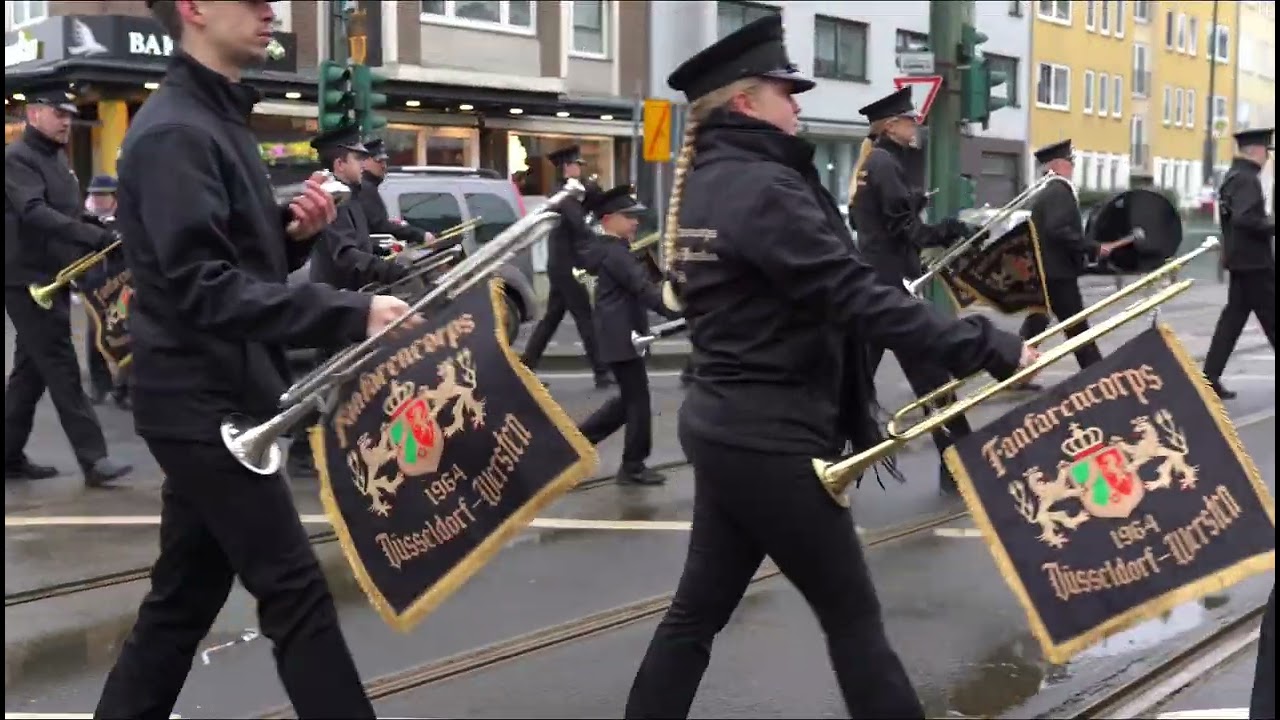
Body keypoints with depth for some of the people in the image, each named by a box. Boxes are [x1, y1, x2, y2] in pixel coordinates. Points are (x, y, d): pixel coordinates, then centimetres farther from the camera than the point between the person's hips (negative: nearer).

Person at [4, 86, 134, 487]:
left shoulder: (56, 158, 16)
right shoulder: (18, 158, -13)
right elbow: (34, 213, -28)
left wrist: (96, 243, 6)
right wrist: (93, 236, -35)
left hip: (51, 277, 9)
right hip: (29, 280, -9)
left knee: (31, 369, 13)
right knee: (62, 369, -9)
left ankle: (10, 457, 21)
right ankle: (93, 460, -8)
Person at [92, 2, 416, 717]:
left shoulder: (220, 119, 15)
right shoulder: (175, 131, -16)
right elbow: (204, 286, -26)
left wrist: (295, 232, -1)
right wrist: (353, 313, -30)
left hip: (219, 401, 10)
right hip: (203, 405, -10)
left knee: (185, 595, 16)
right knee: (295, 589, -5)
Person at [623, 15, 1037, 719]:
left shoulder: (703, 183, 11)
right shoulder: (762, 188, -18)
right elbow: (855, 297, -25)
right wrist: (986, 346, -24)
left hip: (725, 425, 9)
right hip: (771, 439, -9)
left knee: (698, 608, 15)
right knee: (852, 616, 2)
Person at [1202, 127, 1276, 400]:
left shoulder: (1233, 175, 14)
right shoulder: (1246, 178, -17)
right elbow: (1245, 219, -29)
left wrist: (1267, 221, 14)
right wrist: (1272, 226, -18)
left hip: (1240, 258, 10)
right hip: (1253, 260, -10)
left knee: (1234, 316, 8)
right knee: (1270, 317, 0)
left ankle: (1210, 377, 5)